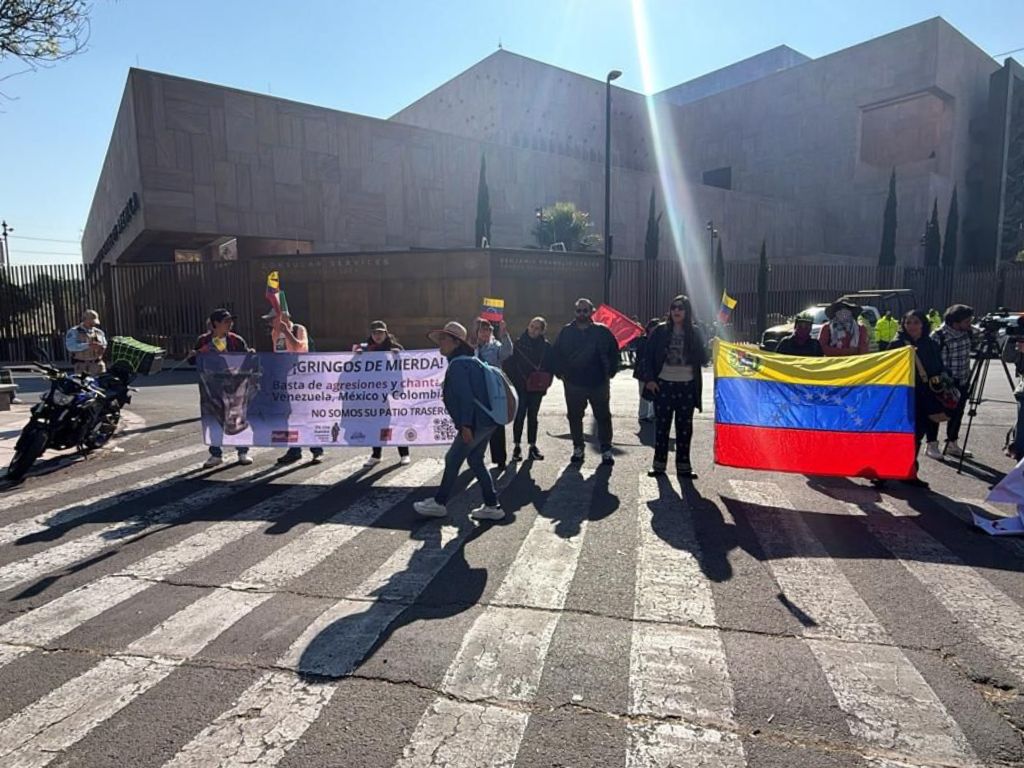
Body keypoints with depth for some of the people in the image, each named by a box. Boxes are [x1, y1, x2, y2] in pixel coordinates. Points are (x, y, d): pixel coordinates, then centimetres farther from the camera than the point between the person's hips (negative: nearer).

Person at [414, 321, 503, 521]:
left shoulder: (457, 364, -14)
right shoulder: (471, 360, 17)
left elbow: (465, 396, -22)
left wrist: (466, 425, -23)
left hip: (476, 422, -10)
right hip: (487, 420, 10)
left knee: (453, 459, 4)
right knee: (475, 461, 16)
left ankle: (439, 503, 18)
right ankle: (492, 506, 17)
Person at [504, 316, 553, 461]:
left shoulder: (546, 346, 3)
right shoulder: (518, 343, -3)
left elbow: (549, 367, 6)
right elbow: (510, 364, -4)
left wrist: (546, 384, -3)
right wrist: (512, 382, -10)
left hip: (537, 388, 2)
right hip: (520, 387, -2)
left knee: (533, 417, 11)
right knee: (519, 416, 1)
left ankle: (532, 446, 19)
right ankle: (517, 446, 11)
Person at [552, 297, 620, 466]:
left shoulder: (602, 331, -1)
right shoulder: (566, 332, 3)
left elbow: (613, 352, 6)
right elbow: (557, 354, 11)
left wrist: (611, 372, 0)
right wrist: (560, 372, 3)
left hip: (599, 383, -1)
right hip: (573, 384, 1)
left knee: (603, 417, 5)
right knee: (574, 417, 9)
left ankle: (606, 450, 16)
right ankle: (578, 448, 24)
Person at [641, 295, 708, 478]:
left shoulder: (695, 332, 4)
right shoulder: (661, 331, 1)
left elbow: (702, 360, 2)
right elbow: (648, 355, 2)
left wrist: (709, 349, -17)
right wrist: (649, 379, -6)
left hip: (687, 387, 1)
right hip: (663, 385, -1)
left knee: (685, 427, 6)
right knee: (661, 426, 3)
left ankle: (683, 465, 15)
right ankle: (659, 463, 13)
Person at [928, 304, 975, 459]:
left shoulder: (967, 332, -1)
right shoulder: (938, 336, -20)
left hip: (962, 381, 6)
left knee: (957, 413, 14)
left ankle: (952, 444, 27)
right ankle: (932, 445, 17)